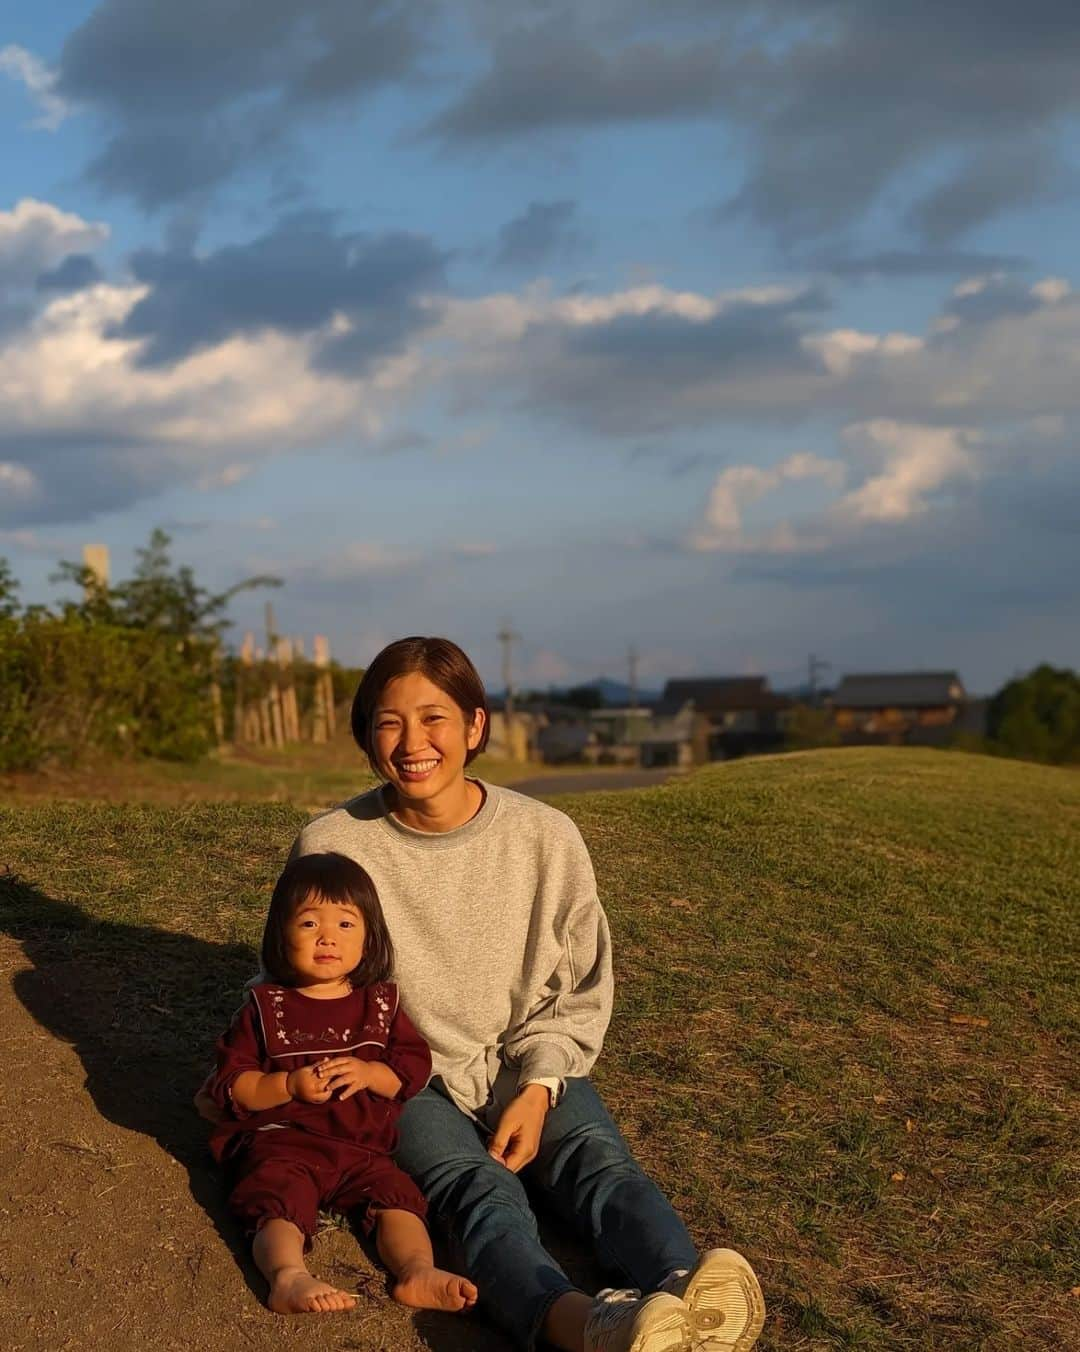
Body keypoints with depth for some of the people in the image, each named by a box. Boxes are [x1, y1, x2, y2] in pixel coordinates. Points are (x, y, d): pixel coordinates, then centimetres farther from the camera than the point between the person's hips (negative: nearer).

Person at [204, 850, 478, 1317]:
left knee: (397, 1192, -21)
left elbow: (415, 1066, 8)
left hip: (361, 1146, 3)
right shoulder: (266, 1006, 3)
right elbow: (229, 1083, 1)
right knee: (280, 1200, -30)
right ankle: (288, 1275, -50)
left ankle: (417, 1270, -37)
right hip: (280, 1141, -3)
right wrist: (289, 1085, -15)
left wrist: (369, 1073, -12)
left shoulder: (381, 1003, 10)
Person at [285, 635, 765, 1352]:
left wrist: (537, 1088, -9)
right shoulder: (330, 848, -6)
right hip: (407, 1082, -3)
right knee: (479, 1189, -33)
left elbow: (580, 991, 6)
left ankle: (685, 1288, -58)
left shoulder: (547, 838, -5)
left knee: (601, 1160, -29)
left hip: (529, 1069, 3)